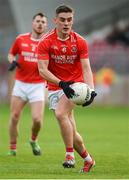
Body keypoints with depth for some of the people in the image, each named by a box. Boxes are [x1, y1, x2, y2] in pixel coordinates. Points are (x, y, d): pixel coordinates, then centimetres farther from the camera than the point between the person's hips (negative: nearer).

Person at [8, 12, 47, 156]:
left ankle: (33, 141, 20)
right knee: (14, 117, -2)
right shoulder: (21, 39, 4)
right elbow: (11, 54, 18)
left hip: (38, 85, -2)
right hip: (20, 83, 2)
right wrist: (12, 61, -2)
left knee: (37, 119, -11)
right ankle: (12, 148, 13)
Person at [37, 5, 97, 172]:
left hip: (75, 84, -2)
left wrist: (91, 90, -26)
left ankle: (70, 154, -21)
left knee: (61, 113, -29)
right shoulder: (46, 42, -10)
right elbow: (42, 70, -16)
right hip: (55, 87, 2)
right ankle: (87, 159, 22)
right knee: (70, 131, 2)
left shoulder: (80, 42, -7)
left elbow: (86, 69, -9)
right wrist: (61, 83, -30)